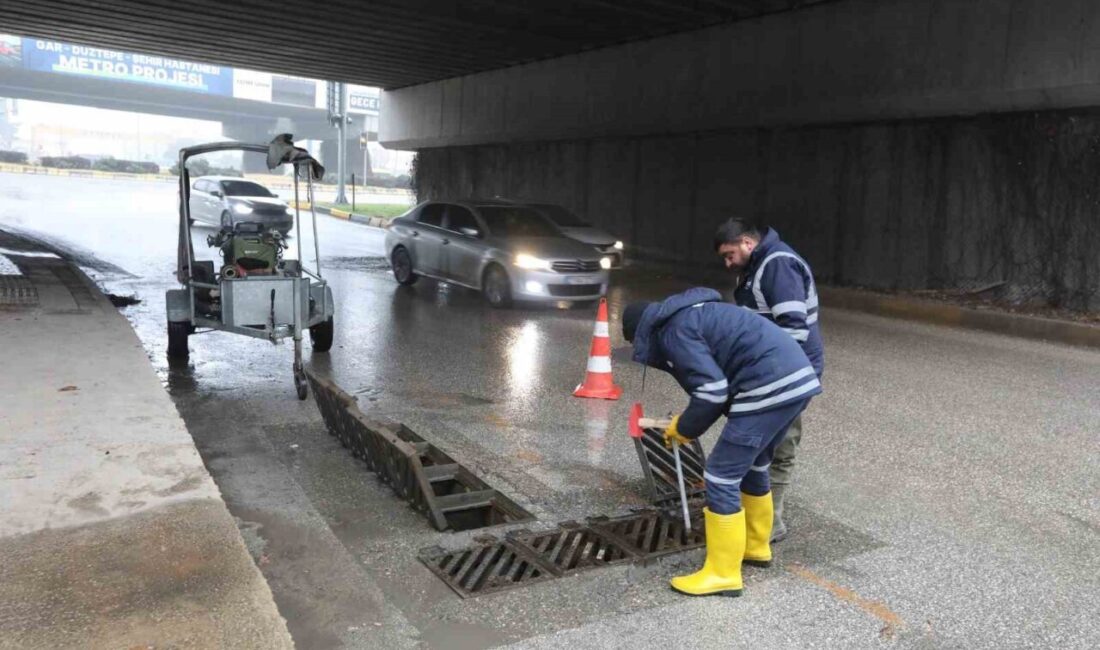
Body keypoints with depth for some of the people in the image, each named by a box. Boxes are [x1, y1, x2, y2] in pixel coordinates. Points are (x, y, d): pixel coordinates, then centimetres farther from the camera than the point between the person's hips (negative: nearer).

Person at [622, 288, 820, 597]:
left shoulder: (673, 331, -6)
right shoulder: (692, 314, 24)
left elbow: (712, 390, -15)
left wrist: (684, 428, 2)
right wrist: (691, 420, 21)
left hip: (771, 389, -10)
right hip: (797, 379, 10)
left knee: (721, 478, -1)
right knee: (752, 466, 26)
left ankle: (723, 574, 8)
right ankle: (755, 546, 43)